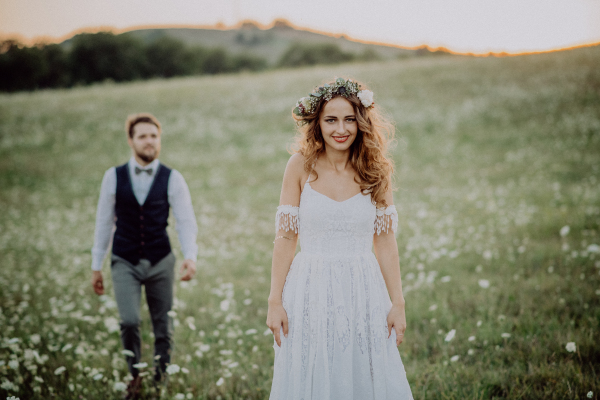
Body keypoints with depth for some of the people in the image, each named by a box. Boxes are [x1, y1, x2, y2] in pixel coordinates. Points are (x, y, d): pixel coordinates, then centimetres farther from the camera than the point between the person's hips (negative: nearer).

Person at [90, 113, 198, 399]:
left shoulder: (172, 179, -2)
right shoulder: (113, 177, 0)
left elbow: (186, 221, -6)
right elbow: (104, 222, 5)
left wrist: (190, 256, -23)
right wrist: (96, 266, 6)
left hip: (160, 262, 1)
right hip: (125, 262, 0)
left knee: (162, 327, 8)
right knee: (129, 322, -16)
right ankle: (134, 377, 10)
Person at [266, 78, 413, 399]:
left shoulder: (375, 170, 1)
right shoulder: (301, 165, -4)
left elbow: (385, 241, 4)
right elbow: (285, 237, -1)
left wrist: (398, 303, 2)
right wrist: (275, 301, -4)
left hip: (363, 294, 1)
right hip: (310, 292, -1)